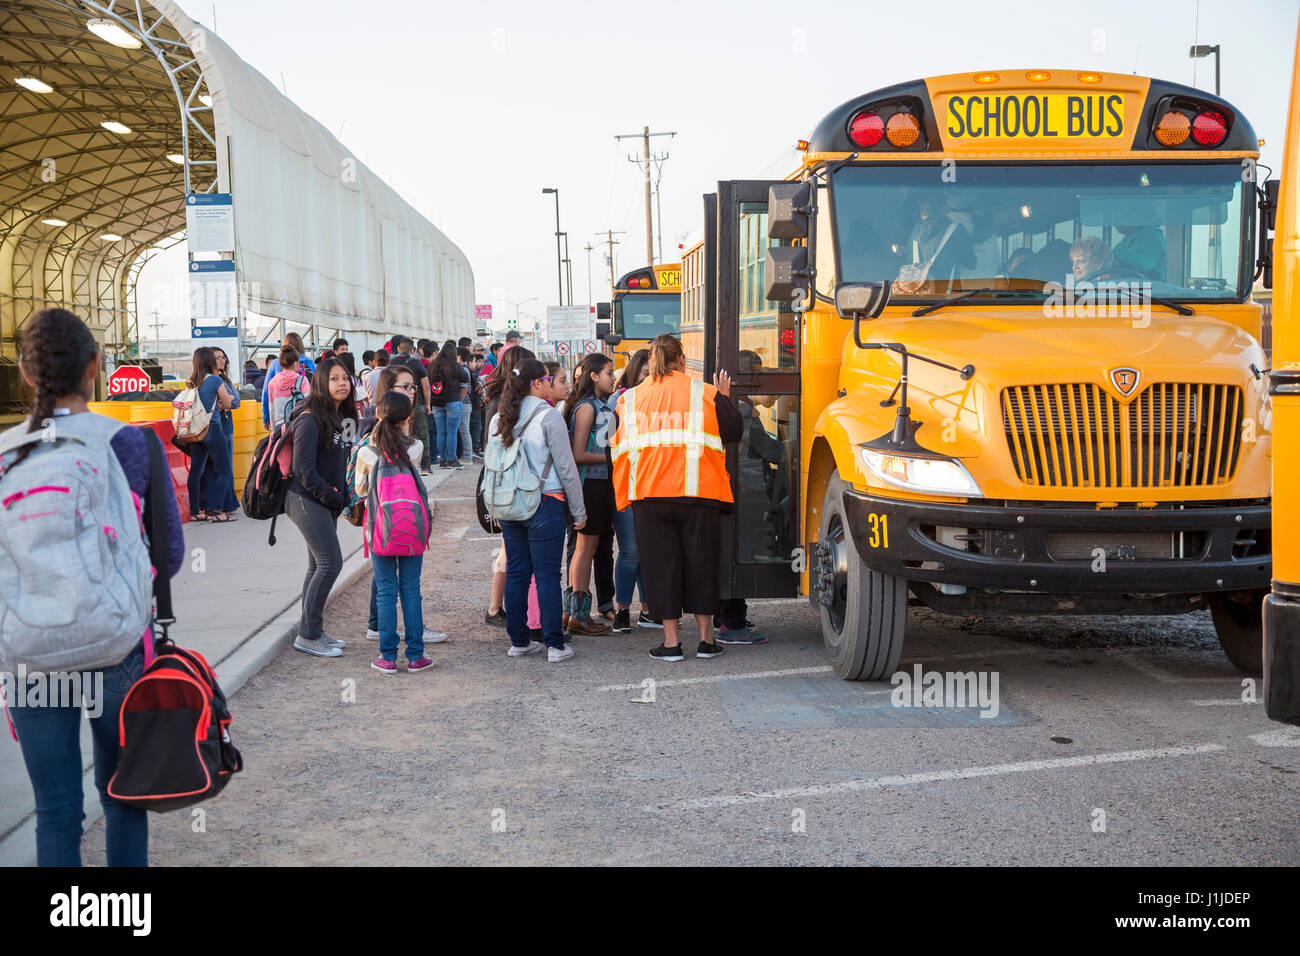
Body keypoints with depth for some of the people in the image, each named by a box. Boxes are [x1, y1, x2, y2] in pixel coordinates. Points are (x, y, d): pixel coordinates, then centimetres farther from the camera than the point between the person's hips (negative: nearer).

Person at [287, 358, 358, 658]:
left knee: (319, 566, 11)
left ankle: (311, 632, 18)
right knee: (331, 563, -10)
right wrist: (332, 497, -15)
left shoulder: (338, 417, 13)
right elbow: (303, 468, -19)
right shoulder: (311, 418, -15)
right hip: (307, 501, -9)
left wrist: (342, 497, 6)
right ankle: (308, 635, -4)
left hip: (326, 503, 9)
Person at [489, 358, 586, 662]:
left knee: (516, 573, 11)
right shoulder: (548, 416, -9)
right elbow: (566, 466, -7)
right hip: (545, 503, -6)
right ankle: (554, 645, 1)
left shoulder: (498, 419, 8)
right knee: (547, 574, -2)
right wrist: (578, 511, -1)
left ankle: (518, 640, 17)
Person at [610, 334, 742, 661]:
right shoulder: (705, 393, 0)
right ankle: (706, 639, 14)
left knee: (660, 564, 7)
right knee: (700, 561, 10)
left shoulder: (629, 399, 6)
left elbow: (619, 448, 8)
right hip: (697, 490, -1)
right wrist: (725, 399, 16)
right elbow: (732, 432, 3)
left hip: (649, 494, 1)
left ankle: (671, 642, 7)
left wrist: (625, 494, 19)